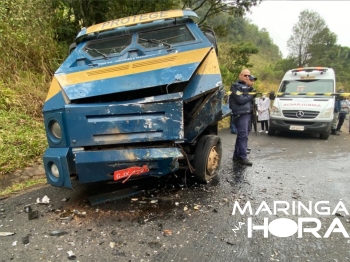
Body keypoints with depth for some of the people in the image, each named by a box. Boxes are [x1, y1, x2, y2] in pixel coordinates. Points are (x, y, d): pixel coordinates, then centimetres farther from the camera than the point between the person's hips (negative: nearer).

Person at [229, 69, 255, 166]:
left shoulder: (246, 86, 22)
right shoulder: (236, 86, -6)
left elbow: (248, 99, 20)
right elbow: (240, 100, -17)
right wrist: (251, 96, -4)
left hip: (247, 113, 9)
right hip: (240, 114, -9)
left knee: (241, 135, 11)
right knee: (243, 136, -11)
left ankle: (237, 155, 19)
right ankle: (243, 157, -6)